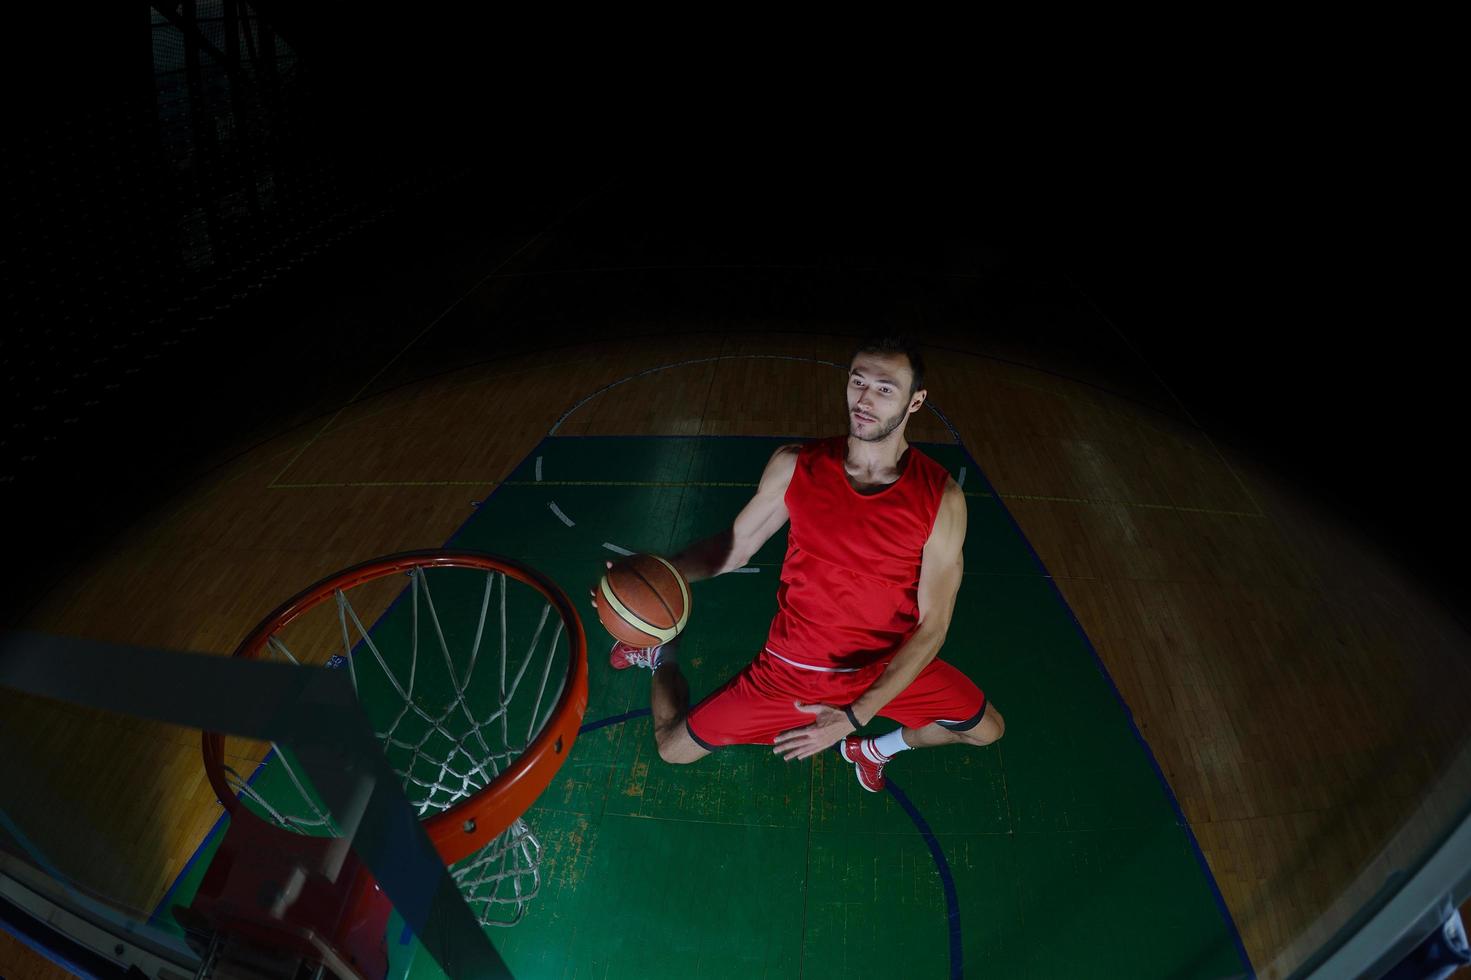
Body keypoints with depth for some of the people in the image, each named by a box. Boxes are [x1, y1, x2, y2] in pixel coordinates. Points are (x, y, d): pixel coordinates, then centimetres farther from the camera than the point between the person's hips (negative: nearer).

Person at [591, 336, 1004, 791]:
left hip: (889, 666, 1)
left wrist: (855, 717, -24)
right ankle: (664, 654, 33)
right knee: (674, 748, 1)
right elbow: (734, 546, -5)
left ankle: (875, 748, 35)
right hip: (792, 667, -1)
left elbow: (932, 625, -16)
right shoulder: (796, 466, -17)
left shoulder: (940, 498, -19)